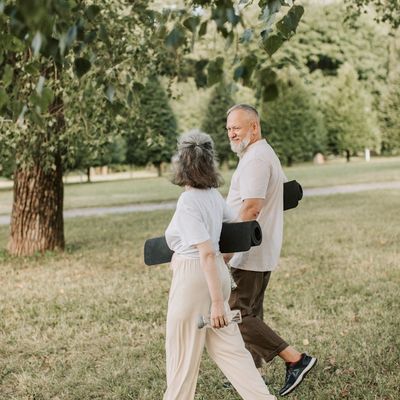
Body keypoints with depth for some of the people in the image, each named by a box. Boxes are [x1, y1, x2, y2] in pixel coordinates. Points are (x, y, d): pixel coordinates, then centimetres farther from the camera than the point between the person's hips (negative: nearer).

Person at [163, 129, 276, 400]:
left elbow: (207, 253, -24)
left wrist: (217, 301, -24)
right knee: (227, 346, 12)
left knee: (183, 350, 8)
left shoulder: (188, 203, -18)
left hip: (194, 277, -8)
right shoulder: (214, 195, 4)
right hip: (217, 273, 8)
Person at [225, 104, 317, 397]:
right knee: (250, 312, 16)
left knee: (238, 314, -8)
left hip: (249, 254, -11)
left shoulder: (255, 159, -18)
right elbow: (288, 191, 28)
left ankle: (296, 359, -7)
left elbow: (250, 210, -26)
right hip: (263, 252, 11)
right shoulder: (266, 154, 17)